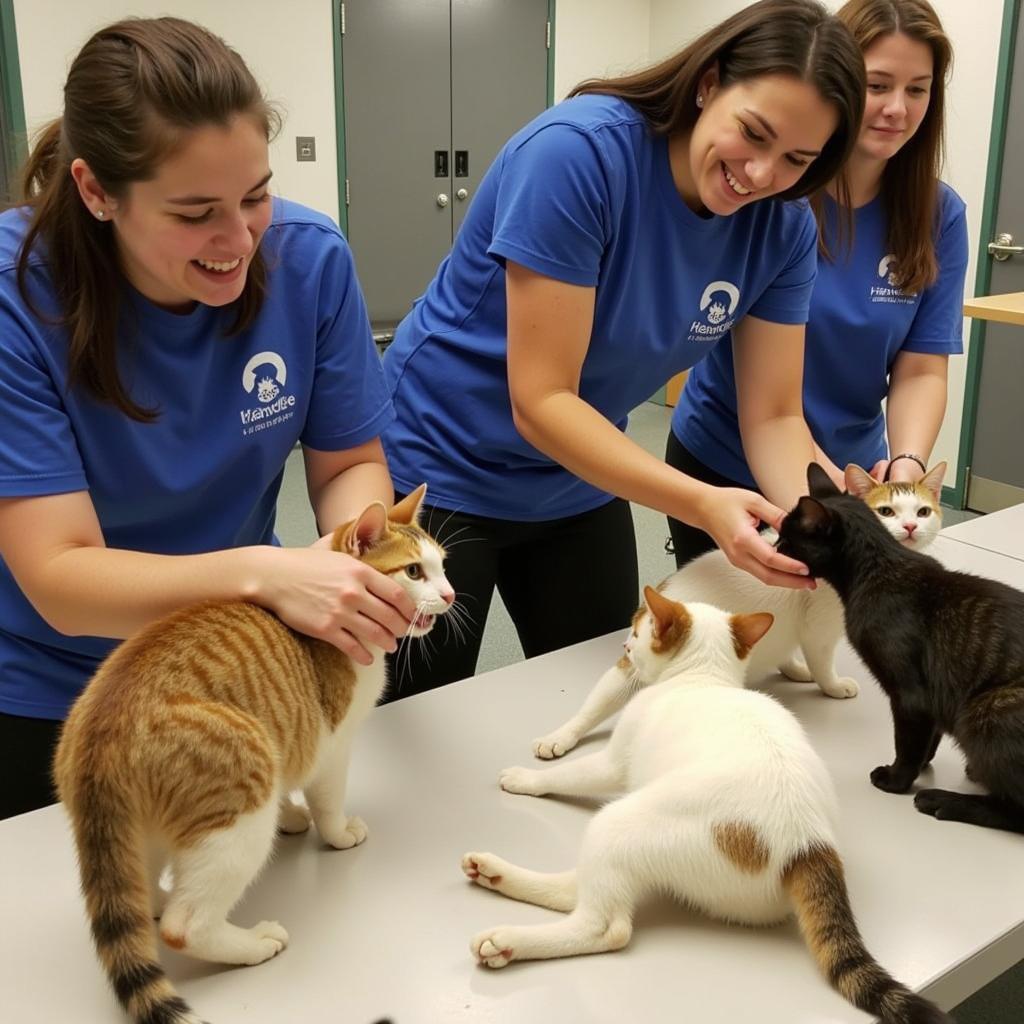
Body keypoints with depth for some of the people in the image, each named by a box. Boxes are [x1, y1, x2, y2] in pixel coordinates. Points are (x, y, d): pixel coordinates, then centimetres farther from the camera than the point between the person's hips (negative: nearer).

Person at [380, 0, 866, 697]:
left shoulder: (783, 226, -10)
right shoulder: (579, 151, -28)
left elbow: (774, 416, -9)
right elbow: (540, 402, -29)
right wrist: (701, 505, -37)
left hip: (580, 485, 6)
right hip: (439, 474, -5)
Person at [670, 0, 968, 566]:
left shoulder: (939, 216, -7)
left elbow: (921, 371, -9)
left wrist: (907, 465, -28)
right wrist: (815, 468, -28)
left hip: (852, 472, 3)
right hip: (725, 462, -3)